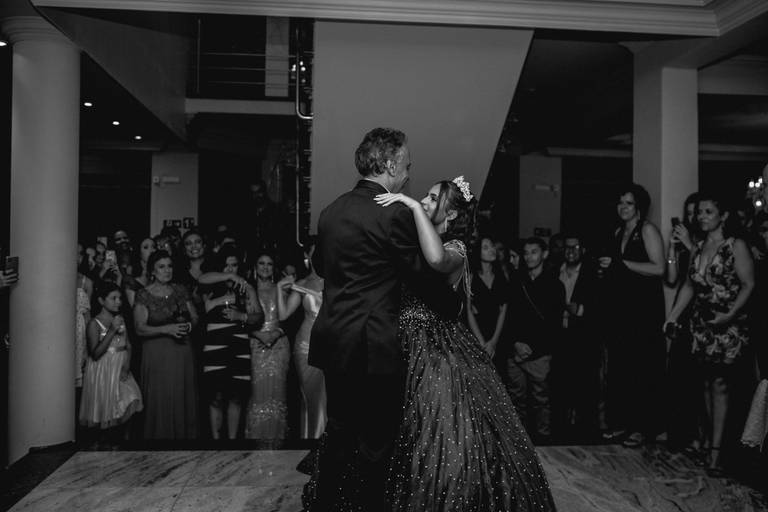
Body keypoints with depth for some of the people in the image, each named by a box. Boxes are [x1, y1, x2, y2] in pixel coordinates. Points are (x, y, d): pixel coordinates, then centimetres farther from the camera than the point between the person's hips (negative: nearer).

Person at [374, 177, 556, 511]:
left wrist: (415, 207, -26)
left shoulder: (455, 249, -11)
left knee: (447, 445, 0)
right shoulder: (414, 243, 12)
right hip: (410, 351, 6)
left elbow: (438, 260, -34)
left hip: (440, 356, -6)